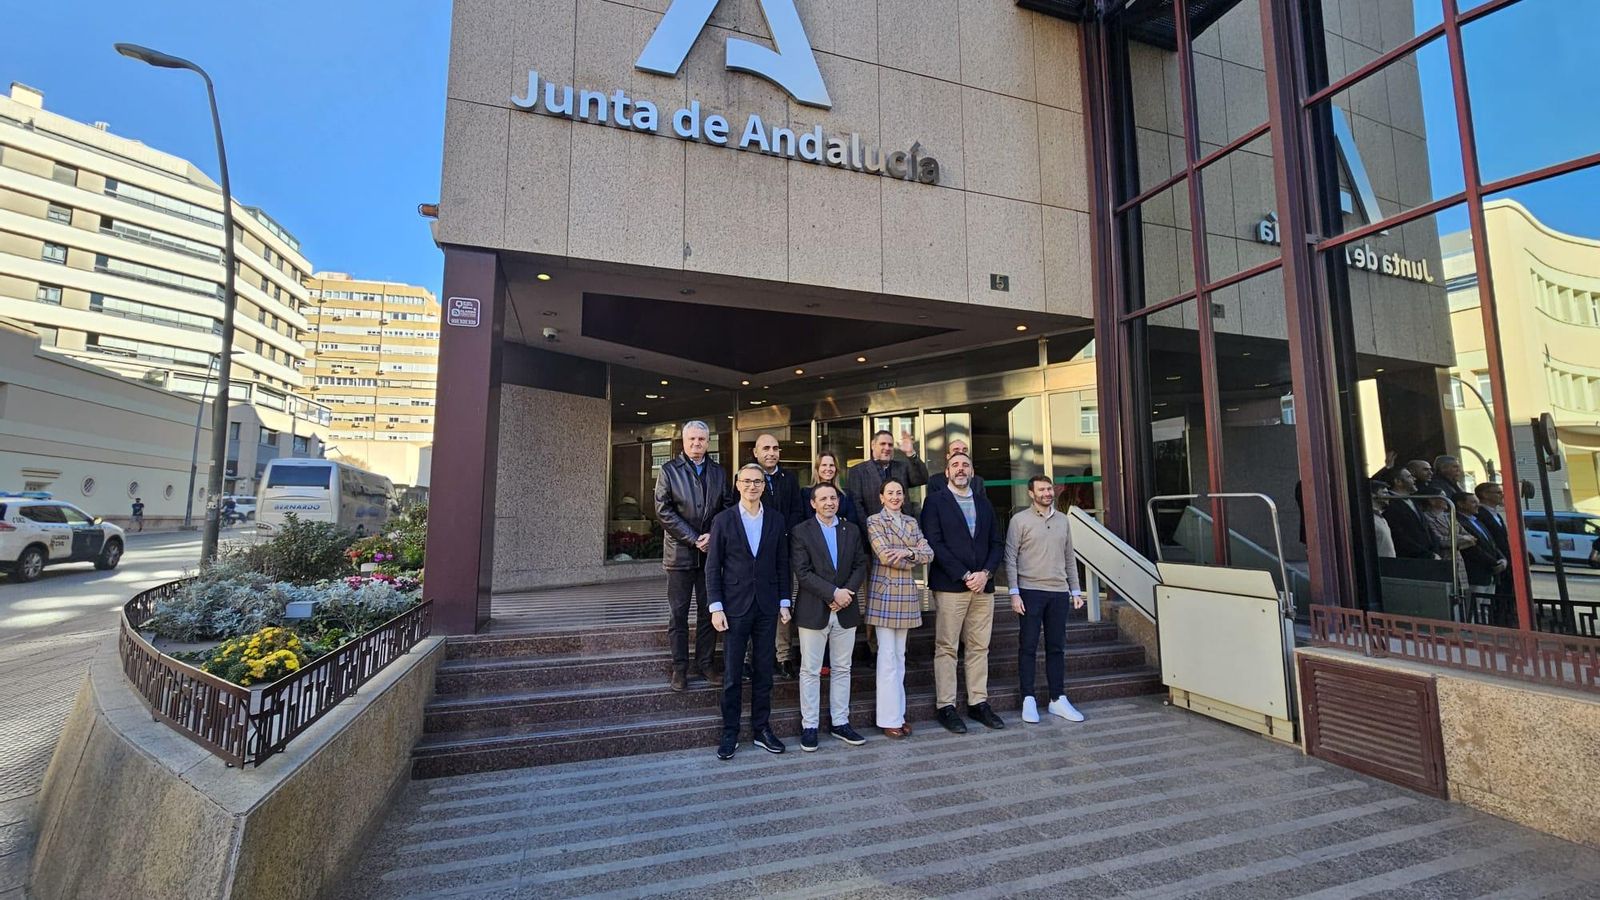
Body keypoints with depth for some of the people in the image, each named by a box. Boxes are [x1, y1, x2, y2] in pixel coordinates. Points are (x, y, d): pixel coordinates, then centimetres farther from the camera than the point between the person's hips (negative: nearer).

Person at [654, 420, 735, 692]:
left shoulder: (719, 472, 9)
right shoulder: (669, 470, -1)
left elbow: (728, 508, 7)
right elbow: (663, 510, -8)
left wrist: (713, 535, -10)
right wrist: (694, 539, -13)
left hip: (711, 551, 3)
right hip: (680, 552, -3)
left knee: (709, 610, 10)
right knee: (678, 613, 4)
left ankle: (705, 662, 22)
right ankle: (679, 667, 15)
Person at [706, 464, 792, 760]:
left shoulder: (775, 521, 5)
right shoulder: (723, 520, -2)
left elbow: (782, 565, 9)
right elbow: (712, 567, -2)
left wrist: (784, 603, 4)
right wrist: (716, 607, -8)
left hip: (767, 607, 3)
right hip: (735, 606, -2)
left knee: (764, 672, 10)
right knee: (732, 674, 5)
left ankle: (761, 729, 24)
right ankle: (730, 733, 19)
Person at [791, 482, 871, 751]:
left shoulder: (852, 530, 9)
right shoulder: (801, 532, -3)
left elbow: (860, 566, 4)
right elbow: (802, 573, -12)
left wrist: (847, 593, -12)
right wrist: (833, 593, -18)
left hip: (846, 610, 4)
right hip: (814, 611, -3)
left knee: (842, 669, 12)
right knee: (810, 670, 5)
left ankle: (840, 723, 24)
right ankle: (809, 726, 17)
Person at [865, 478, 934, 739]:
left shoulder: (911, 522, 13)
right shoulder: (874, 521, -3)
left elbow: (929, 554, 4)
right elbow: (885, 555, -15)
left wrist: (907, 553, -14)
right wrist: (915, 560, -5)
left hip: (907, 592, 5)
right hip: (884, 591, -5)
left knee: (900, 655, 11)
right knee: (887, 655, -2)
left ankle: (899, 714, 19)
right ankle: (889, 718, 6)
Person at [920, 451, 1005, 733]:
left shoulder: (984, 503, 16)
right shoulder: (935, 501, 1)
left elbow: (996, 543, 13)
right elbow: (934, 543, -8)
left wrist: (985, 573, -4)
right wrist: (964, 575, -13)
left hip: (983, 584, 5)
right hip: (950, 585, -5)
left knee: (979, 647, 9)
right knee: (946, 648, -1)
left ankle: (978, 702, 18)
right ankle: (946, 707, 6)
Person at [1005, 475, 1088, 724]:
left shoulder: (1062, 520, 11)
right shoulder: (1020, 520, -3)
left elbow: (1069, 558, 16)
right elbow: (1010, 558, -6)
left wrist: (1076, 590, 11)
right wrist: (1014, 593, -11)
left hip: (1059, 592, 4)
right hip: (1030, 591, -4)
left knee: (1057, 648, 9)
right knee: (1028, 647, 1)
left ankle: (1058, 699, 18)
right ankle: (1028, 700, 9)